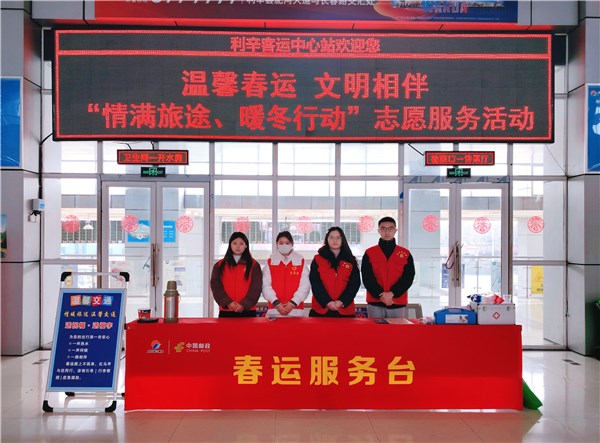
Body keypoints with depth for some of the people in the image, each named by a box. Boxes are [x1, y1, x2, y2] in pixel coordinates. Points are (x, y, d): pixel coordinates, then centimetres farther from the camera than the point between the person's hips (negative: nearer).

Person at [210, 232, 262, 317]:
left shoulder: (254, 265, 6)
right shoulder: (219, 265, 11)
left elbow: (256, 288, -2)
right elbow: (216, 287, 2)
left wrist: (244, 305, -15)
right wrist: (228, 303, -13)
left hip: (247, 311, -1)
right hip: (225, 311, 1)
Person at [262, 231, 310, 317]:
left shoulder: (301, 261, 6)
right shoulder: (270, 262, 7)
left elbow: (305, 285, 0)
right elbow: (266, 285, -1)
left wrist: (293, 303, -11)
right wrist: (276, 303, -12)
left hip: (296, 310, 0)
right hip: (274, 310, 0)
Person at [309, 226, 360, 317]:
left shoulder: (351, 261, 9)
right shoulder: (317, 259, 6)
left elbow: (354, 283, 1)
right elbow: (315, 284, -2)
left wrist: (342, 301, -12)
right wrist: (327, 302, -14)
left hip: (345, 310, 1)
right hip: (321, 309, -1)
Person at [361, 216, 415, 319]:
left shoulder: (405, 254, 7)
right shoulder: (369, 253, 5)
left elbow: (408, 277, -2)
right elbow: (367, 278, -3)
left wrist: (392, 293, -14)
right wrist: (380, 294, -16)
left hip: (397, 304, 1)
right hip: (375, 304, -1)